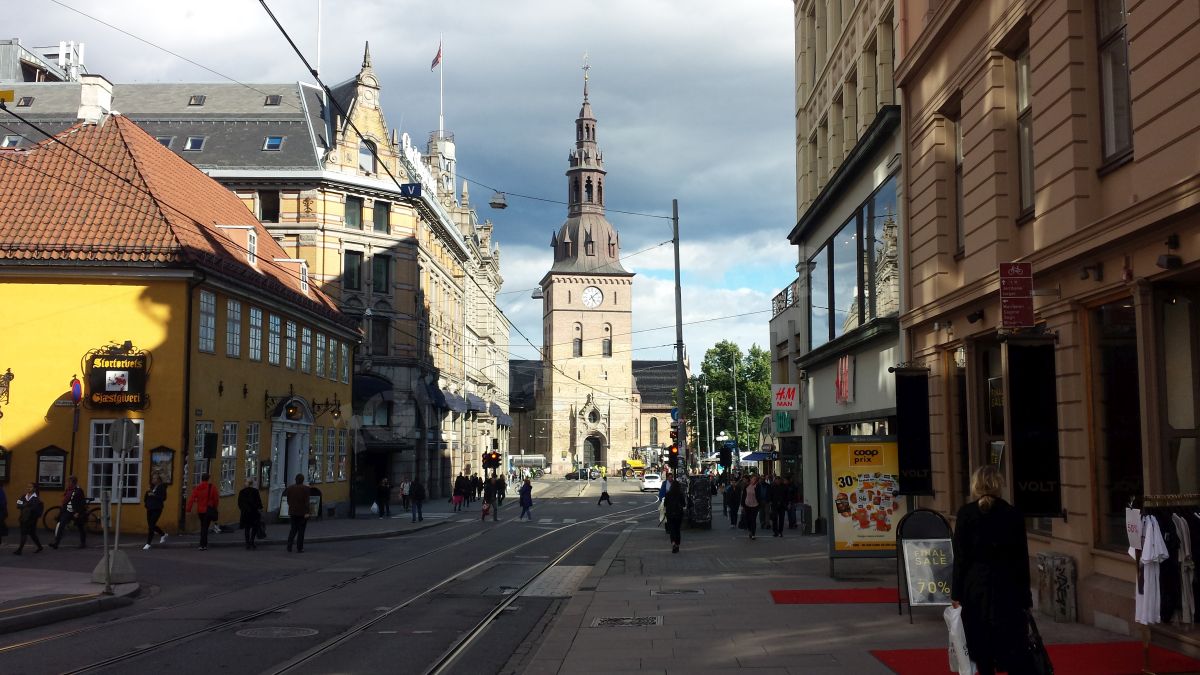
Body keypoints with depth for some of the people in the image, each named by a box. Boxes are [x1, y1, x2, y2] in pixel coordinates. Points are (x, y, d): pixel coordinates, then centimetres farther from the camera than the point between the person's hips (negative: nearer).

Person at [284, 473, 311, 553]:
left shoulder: (290, 488, 2)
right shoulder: (305, 488, -11)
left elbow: (288, 499, 8)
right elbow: (306, 501, -14)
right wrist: (306, 512, -14)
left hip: (293, 512, 4)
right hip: (302, 513, -4)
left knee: (293, 529, 15)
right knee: (301, 530, 3)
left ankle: (289, 547, 4)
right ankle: (299, 548, 2)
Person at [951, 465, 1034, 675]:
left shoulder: (966, 514, -5)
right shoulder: (1013, 514, -1)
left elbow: (960, 556, -5)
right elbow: (1022, 557, 2)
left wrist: (956, 592, 2)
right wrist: (1025, 597, 8)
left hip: (976, 587, -1)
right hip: (1007, 587, 1)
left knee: (983, 649, 8)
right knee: (1013, 644, 3)